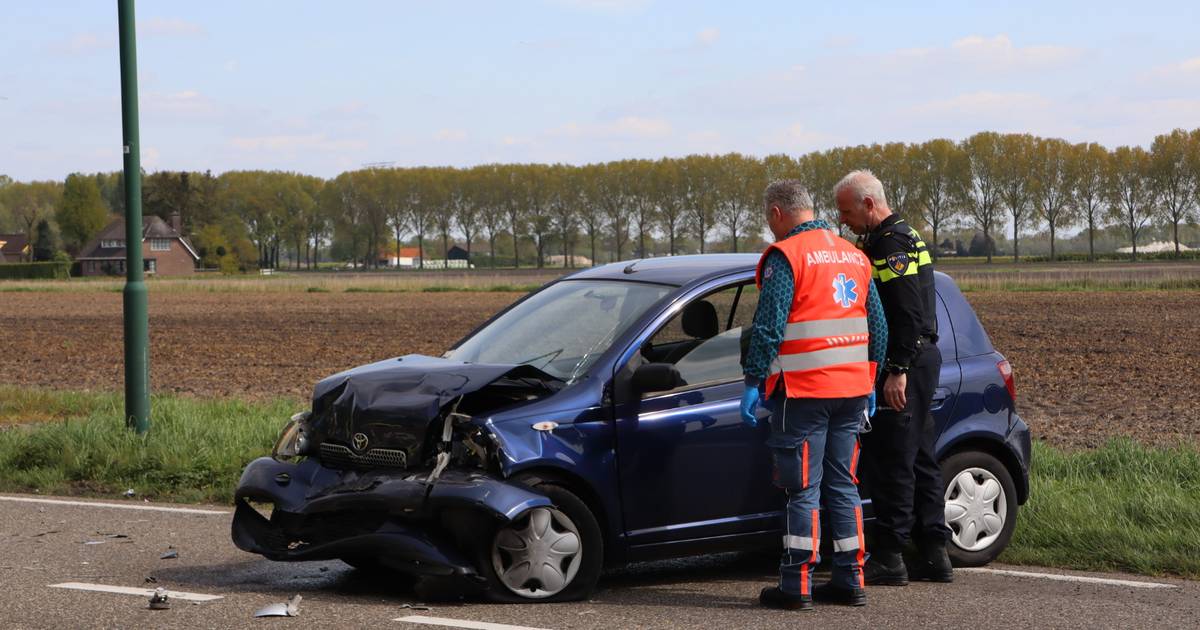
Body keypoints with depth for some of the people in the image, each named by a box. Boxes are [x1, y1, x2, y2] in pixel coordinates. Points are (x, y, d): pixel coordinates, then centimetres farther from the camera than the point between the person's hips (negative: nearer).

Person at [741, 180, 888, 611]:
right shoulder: (853, 256, 14)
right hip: (852, 390, 7)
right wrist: (869, 382, 24)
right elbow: (877, 326, 18)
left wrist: (752, 382, -10)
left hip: (804, 392, -7)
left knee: (803, 489, -3)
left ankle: (796, 586, -1)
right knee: (842, 485, 13)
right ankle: (849, 582, 15)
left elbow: (768, 326, -15)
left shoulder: (785, 256, -9)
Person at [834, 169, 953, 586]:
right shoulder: (902, 237, 19)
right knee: (919, 459, 13)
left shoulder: (892, 244, -15)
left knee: (891, 461, -7)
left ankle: (888, 558, -3)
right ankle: (934, 555, 16)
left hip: (903, 367, -11)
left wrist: (898, 371, -23)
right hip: (919, 362, 11)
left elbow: (908, 313, -22)